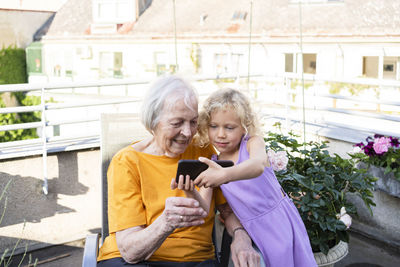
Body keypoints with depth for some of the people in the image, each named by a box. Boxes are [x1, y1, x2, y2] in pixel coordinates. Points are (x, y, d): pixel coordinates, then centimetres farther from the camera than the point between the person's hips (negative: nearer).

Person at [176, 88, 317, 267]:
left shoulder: (253, 142, -11)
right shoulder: (210, 165, -2)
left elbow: (258, 166, -36)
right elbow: (203, 209, -11)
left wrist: (226, 174, -56)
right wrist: (191, 194, -34)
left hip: (281, 220, -2)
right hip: (253, 231, 2)